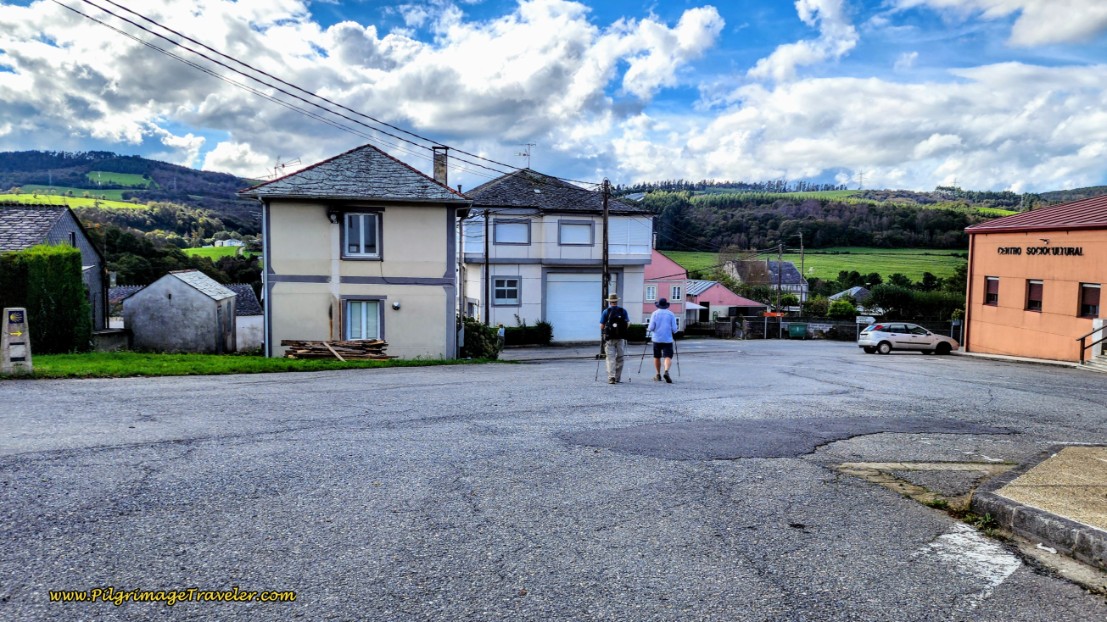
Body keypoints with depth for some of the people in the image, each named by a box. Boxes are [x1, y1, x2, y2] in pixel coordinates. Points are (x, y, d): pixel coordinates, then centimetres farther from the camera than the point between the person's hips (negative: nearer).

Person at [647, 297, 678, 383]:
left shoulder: (655, 313, 0)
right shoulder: (671, 314, 2)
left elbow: (651, 328, -5)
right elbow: (674, 329, -2)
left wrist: (648, 329, 16)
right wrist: (672, 331, 20)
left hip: (657, 339, 1)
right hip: (668, 339, -1)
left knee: (657, 357, 15)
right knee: (668, 357, -6)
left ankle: (658, 375, 21)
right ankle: (666, 371, -31)